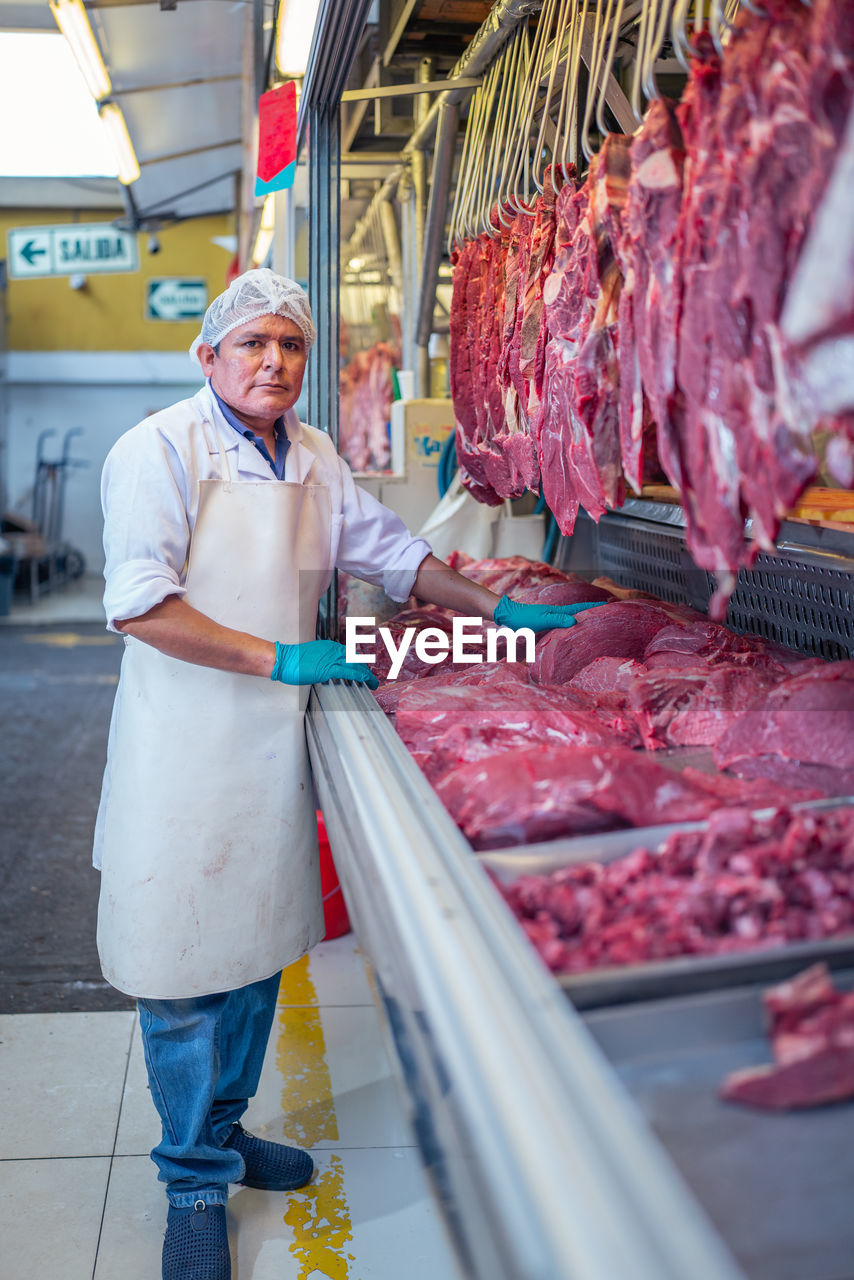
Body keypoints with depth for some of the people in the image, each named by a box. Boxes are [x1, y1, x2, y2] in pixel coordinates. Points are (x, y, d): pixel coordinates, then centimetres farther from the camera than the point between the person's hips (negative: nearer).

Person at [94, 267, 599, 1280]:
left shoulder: (312, 457, 9)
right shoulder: (160, 450, -12)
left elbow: (387, 549, 17)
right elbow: (141, 605, -19)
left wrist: (501, 612, 11)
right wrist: (284, 657, -21)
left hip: (274, 738, 6)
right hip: (186, 741, -6)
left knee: (257, 942, 16)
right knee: (187, 964, 2)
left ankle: (223, 1129, 36)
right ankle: (195, 1180, 21)